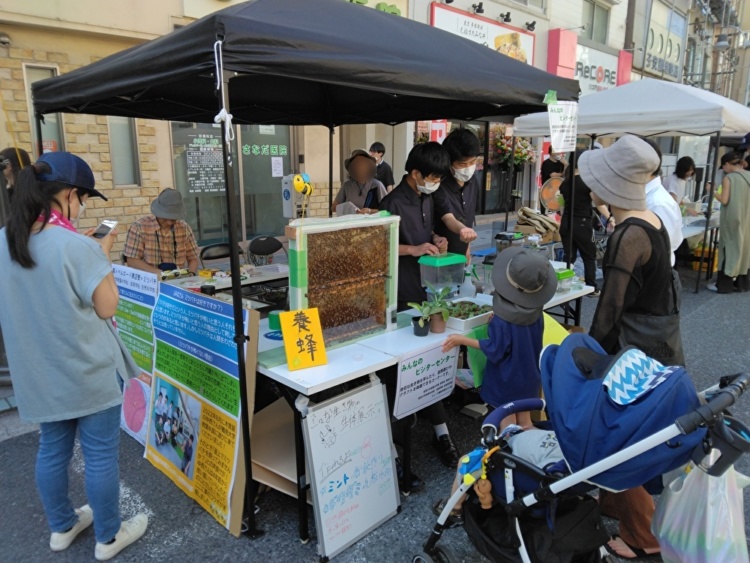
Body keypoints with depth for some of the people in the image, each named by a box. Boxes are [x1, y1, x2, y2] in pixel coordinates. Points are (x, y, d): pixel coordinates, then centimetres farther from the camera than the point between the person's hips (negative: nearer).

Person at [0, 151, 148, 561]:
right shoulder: (78, 247, -25)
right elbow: (107, 307, -15)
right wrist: (102, 256, -7)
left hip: (39, 374, 7)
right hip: (87, 373, -7)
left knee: (52, 449, 22)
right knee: (100, 455, 10)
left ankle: (61, 527, 42)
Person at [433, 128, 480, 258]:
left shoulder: (473, 181, 1)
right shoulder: (439, 185, -22)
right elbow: (448, 218, -34)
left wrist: (467, 247, 14)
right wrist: (462, 229, -55)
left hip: (459, 256, 7)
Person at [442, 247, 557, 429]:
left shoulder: (502, 320, -31)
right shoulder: (535, 311, -10)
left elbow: (494, 350, -21)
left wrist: (462, 340, -16)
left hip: (506, 382, -6)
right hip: (529, 378, 6)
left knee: (508, 428, 12)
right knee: (525, 423, 22)